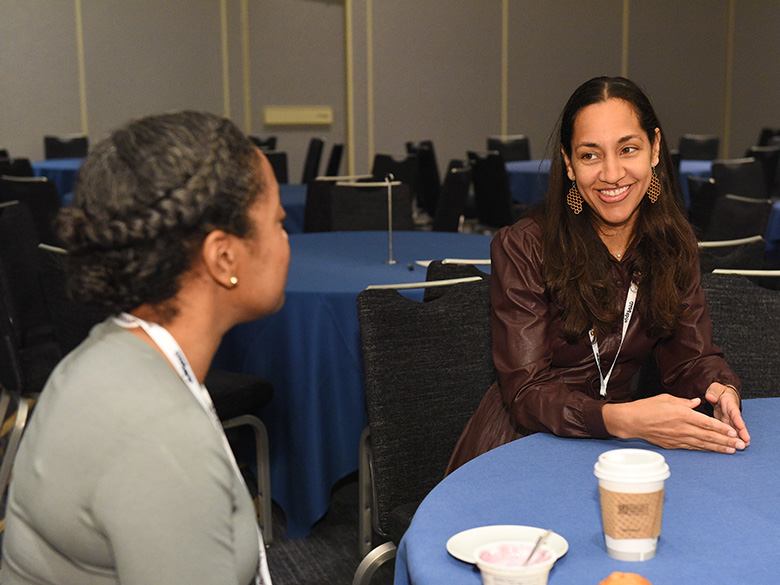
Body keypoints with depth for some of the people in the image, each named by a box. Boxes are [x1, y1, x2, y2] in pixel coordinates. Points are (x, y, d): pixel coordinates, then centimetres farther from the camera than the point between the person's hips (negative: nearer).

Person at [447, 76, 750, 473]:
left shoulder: (674, 243, 2)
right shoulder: (522, 249, -14)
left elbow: (690, 356, 3)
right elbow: (525, 392, -18)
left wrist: (719, 389, -22)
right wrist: (621, 419, -35)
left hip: (615, 443, 5)